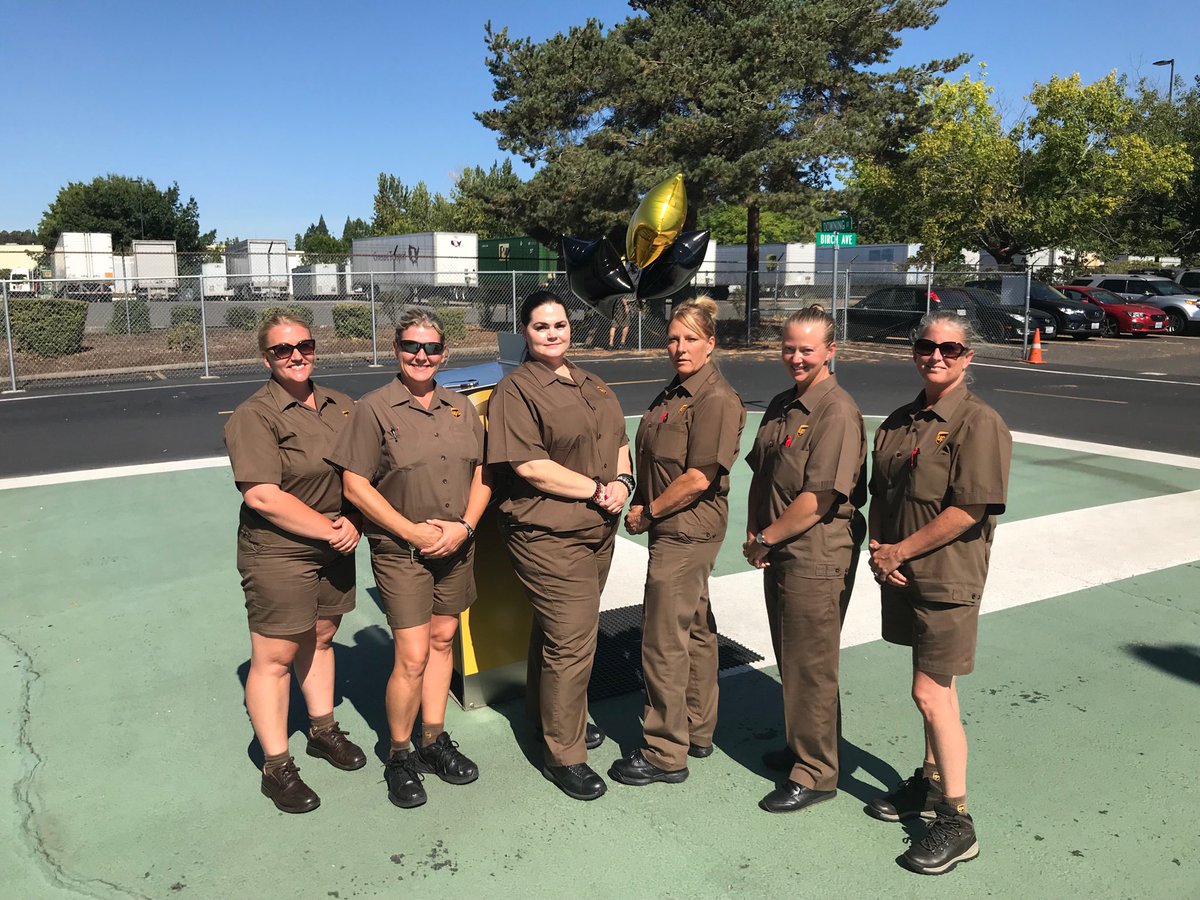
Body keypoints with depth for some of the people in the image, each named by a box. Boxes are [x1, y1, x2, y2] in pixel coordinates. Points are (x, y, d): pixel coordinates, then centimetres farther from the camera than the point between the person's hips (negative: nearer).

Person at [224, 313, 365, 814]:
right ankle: (276, 768, 13)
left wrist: (353, 521, -7)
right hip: (278, 553, -6)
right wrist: (330, 529, -17)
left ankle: (323, 730, 37)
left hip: (334, 548, 7)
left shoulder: (340, 407, 7)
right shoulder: (254, 417, -13)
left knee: (320, 638, 19)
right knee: (275, 657, 2)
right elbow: (262, 495, -21)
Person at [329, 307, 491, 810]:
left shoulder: (462, 409, 8)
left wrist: (464, 526, -7)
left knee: (442, 639, 13)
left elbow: (482, 474, 9)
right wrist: (412, 530, -14)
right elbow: (354, 485, -10)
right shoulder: (375, 409, -7)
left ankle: (433, 741, 29)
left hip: (457, 546, 5)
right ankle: (399, 758, 15)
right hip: (400, 551, -5)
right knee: (412, 655, -6)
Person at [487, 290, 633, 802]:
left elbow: (619, 441, 18)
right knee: (571, 642, -4)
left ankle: (552, 716, 38)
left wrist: (622, 481, -3)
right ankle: (563, 756, 10)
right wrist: (596, 489, -16)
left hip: (597, 531, 8)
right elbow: (529, 465, -19)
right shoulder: (516, 389, -11)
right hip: (547, 535, -7)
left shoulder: (591, 385, 15)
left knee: (559, 632, 20)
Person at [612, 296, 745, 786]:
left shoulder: (717, 400, -16)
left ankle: (665, 754, 8)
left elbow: (699, 478, -21)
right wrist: (639, 505, 5)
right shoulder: (673, 393, 13)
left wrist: (648, 512, -12)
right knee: (695, 630, 18)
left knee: (664, 641, -4)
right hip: (675, 529, 10)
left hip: (686, 530, -10)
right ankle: (697, 732, 31)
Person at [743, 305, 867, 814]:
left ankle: (816, 775, 16)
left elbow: (818, 499, -23)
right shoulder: (780, 406, 11)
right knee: (790, 660, 20)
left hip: (817, 558, -9)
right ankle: (799, 747, 38)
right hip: (780, 556, 9)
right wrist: (754, 534, 3)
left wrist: (764, 539, -14)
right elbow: (760, 475, 16)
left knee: (810, 667, 2)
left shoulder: (837, 412, -17)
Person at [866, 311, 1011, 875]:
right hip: (900, 574, 7)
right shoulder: (898, 422, 10)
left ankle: (956, 822, 7)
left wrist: (898, 551, -15)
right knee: (937, 685, 19)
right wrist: (877, 550, -3)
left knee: (930, 693, -6)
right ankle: (930, 782, 33)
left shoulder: (979, 423, -13)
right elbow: (878, 494, 14)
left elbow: (969, 509, -20)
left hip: (946, 577, -7)